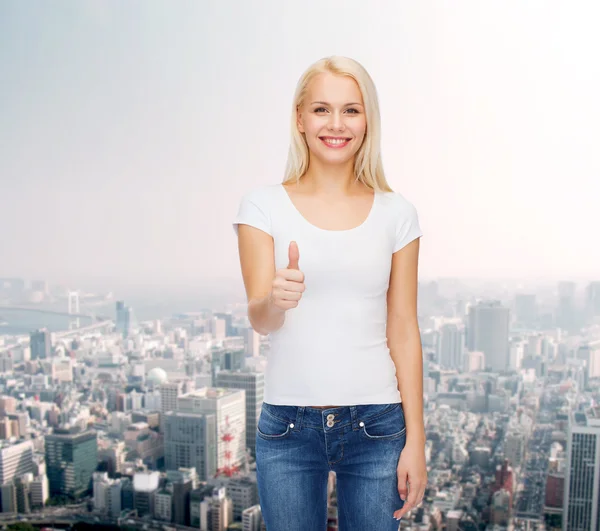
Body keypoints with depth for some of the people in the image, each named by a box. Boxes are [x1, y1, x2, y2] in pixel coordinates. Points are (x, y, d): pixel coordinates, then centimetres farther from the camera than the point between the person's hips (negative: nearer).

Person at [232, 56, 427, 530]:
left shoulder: (395, 212, 1)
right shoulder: (264, 205, -1)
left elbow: (404, 331, 1)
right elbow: (258, 319, -9)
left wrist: (415, 439, -1)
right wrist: (276, 301, -32)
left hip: (376, 421, 1)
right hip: (289, 423, 0)